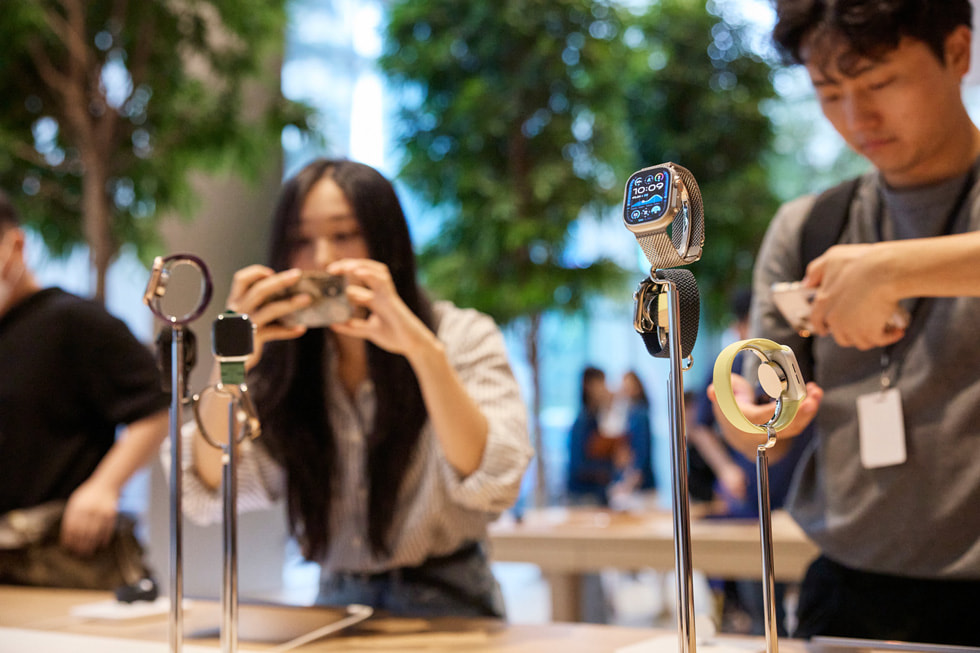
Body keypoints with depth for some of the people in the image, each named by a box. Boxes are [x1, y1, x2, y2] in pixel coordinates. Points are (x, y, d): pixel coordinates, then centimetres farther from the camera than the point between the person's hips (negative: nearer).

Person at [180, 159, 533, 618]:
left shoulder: (463, 338, -6)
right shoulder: (284, 365, 2)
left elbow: (494, 487, -20)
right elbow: (209, 496, -9)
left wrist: (423, 349, -31)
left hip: (446, 602, -2)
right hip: (337, 602, 2)